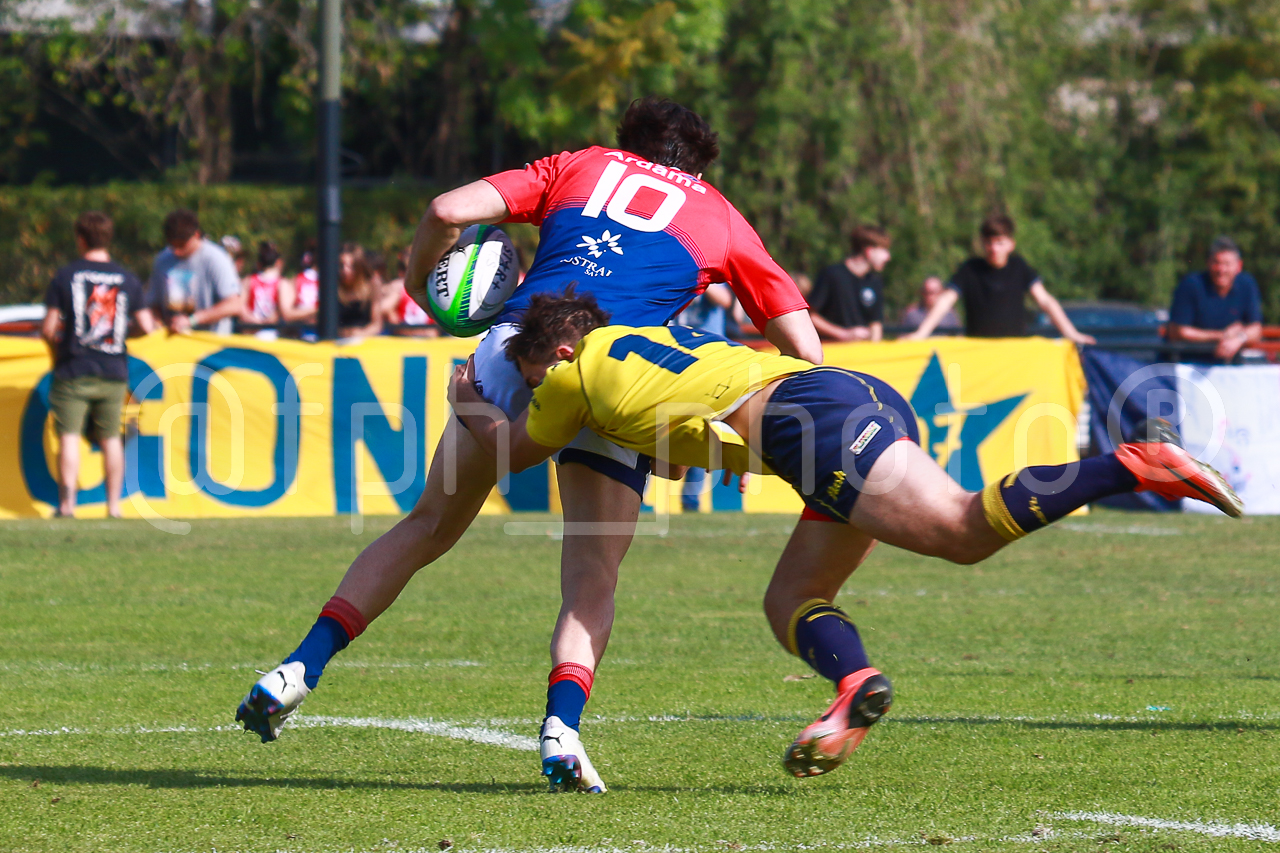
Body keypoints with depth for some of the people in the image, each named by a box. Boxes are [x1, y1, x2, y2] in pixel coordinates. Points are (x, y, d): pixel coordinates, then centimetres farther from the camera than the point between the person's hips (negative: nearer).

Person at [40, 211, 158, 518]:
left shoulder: (65, 276, -4)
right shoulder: (128, 279, 4)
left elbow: (48, 329, -6)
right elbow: (147, 327, 4)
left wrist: (57, 349, 14)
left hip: (73, 372, -3)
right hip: (115, 372, 3)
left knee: (69, 436, -2)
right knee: (110, 438, 11)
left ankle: (67, 501, -15)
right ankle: (114, 504, 11)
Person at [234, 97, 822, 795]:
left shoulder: (583, 166, 26)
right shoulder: (719, 217, 25)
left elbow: (448, 211, 11)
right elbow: (804, 348, 18)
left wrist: (419, 288, 27)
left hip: (518, 340, 2)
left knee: (427, 528, 16)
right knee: (593, 580, 5)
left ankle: (300, 668, 10)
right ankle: (562, 726, -19)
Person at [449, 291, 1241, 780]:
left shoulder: (577, 371, 16)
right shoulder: (661, 339, 36)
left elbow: (515, 449, 32)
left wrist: (467, 404, 51)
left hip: (813, 413, -9)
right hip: (869, 394, 9)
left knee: (964, 527, -23)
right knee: (791, 601, 11)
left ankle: (1140, 464, -34)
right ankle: (856, 682, -18)